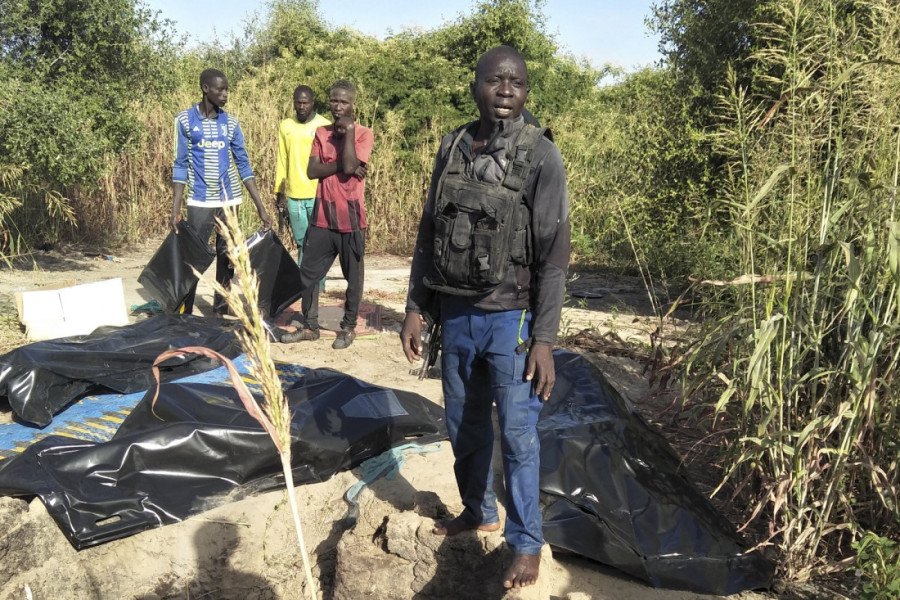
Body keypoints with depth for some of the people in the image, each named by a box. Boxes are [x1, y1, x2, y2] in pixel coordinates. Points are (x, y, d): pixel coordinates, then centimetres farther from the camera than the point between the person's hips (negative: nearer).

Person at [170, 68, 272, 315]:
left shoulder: (231, 123, 6)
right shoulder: (185, 120, -1)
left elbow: (243, 165, 7)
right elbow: (181, 166, -1)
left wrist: (261, 208, 2)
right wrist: (175, 210, -7)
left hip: (229, 200, 3)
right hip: (199, 202, -3)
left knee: (227, 257, 6)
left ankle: (220, 312, 16)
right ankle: (184, 315, 5)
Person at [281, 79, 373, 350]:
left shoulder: (363, 134, -2)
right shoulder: (321, 133, 10)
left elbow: (349, 166, -18)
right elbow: (311, 170, -3)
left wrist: (349, 130, -12)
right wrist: (343, 165, -15)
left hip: (351, 216, -4)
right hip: (323, 215, 4)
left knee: (353, 276, 5)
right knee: (308, 272, 7)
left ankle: (348, 327, 19)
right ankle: (309, 326, 20)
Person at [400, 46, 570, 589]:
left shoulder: (541, 156, -9)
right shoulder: (453, 148, 5)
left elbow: (554, 256, -11)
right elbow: (429, 234, 10)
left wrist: (544, 339, -14)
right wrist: (415, 307, 8)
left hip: (509, 319, -5)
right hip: (456, 314, 5)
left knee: (518, 435, 3)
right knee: (464, 425, 18)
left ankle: (527, 544, 22)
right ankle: (479, 512, 41)